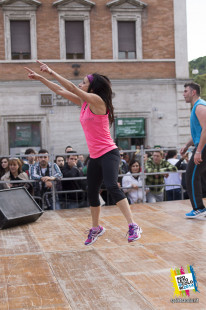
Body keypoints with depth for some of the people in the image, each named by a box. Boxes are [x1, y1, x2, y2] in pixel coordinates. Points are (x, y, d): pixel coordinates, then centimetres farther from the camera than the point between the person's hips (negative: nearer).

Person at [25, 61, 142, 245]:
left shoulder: (97, 100, -12)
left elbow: (72, 88, -17)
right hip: (95, 156, 9)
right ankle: (96, 228, 31)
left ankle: (133, 226, -22)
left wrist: (51, 72, -12)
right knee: (92, 194, 13)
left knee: (112, 186, -24)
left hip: (108, 154, -9)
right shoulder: (84, 102, 10)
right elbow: (60, 91, 17)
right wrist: (40, 78, 18)